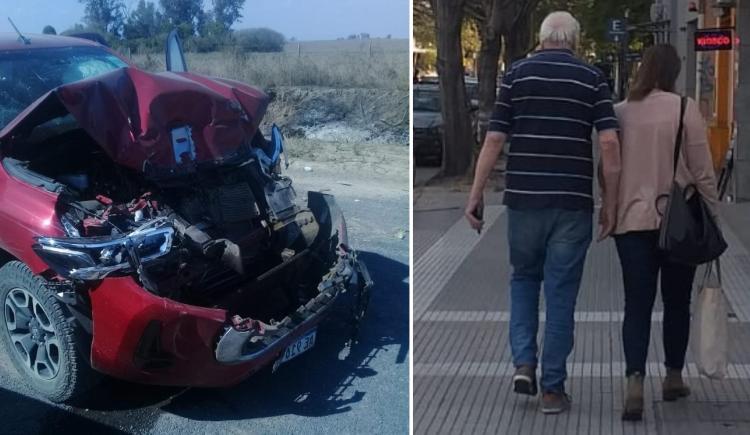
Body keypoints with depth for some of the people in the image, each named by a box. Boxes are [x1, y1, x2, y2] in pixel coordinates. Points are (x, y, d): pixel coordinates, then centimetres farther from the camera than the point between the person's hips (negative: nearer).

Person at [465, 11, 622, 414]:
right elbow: (609, 144, -6)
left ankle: (524, 363, 8)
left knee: (523, 279, 22)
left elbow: (493, 141, -2)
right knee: (561, 293, 6)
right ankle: (552, 388, 9)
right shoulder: (592, 78, 3)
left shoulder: (516, 74, 3)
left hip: (523, 198, 1)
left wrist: (475, 196, 4)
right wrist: (611, 205, 0)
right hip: (573, 203, -1)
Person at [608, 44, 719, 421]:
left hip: (631, 221, 2)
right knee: (677, 302, 15)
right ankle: (673, 377, 27)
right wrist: (712, 214, 4)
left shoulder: (619, 112, 1)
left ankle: (635, 383, -13)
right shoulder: (683, 108, -8)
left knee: (637, 305, 2)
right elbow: (702, 171, -6)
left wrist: (613, 209, 20)